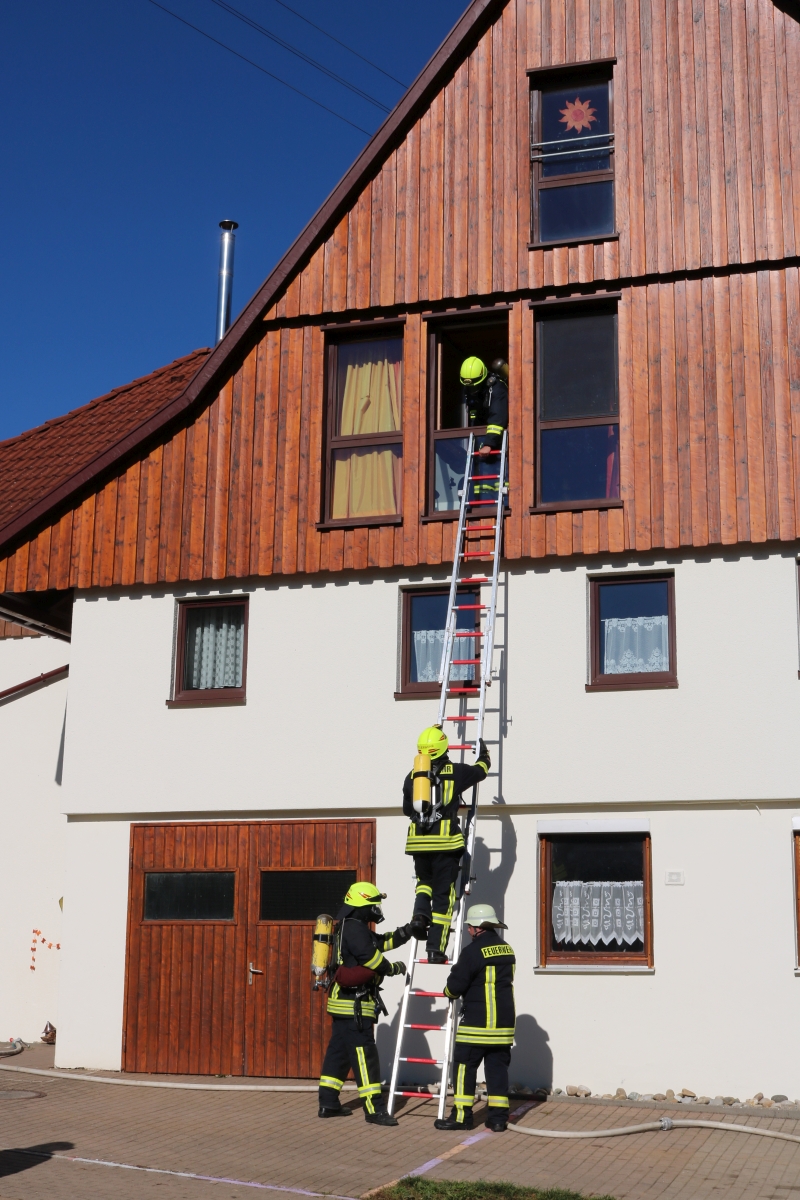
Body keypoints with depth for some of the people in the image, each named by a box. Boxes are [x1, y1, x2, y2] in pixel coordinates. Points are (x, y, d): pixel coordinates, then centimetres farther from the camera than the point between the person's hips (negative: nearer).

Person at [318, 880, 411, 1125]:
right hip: (354, 1005, -11)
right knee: (364, 1054, -10)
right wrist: (395, 968, -6)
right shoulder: (354, 928, -15)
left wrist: (408, 930, 11)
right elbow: (371, 958, -21)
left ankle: (328, 1103, 18)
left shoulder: (354, 928, 18)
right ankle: (374, 1109, -10)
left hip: (344, 1003, 11)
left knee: (339, 1051, 13)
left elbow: (382, 942, 22)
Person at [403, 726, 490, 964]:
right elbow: (481, 769, 19)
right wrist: (483, 753, 41)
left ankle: (420, 914, 0)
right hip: (445, 841, -3)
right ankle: (436, 948, 1)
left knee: (424, 881, 28)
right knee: (443, 894, 3)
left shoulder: (412, 776, 10)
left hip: (418, 841, 3)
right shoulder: (455, 772, 1)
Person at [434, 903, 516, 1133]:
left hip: (477, 1022, -7)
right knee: (497, 1067, 9)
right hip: (504, 1021, 7)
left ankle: (461, 1115, 3)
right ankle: (498, 1117, 9)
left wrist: (450, 992, 10)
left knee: (464, 1066, 2)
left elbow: (456, 985, -14)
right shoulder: (507, 950, 9)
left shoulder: (473, 951, -15)